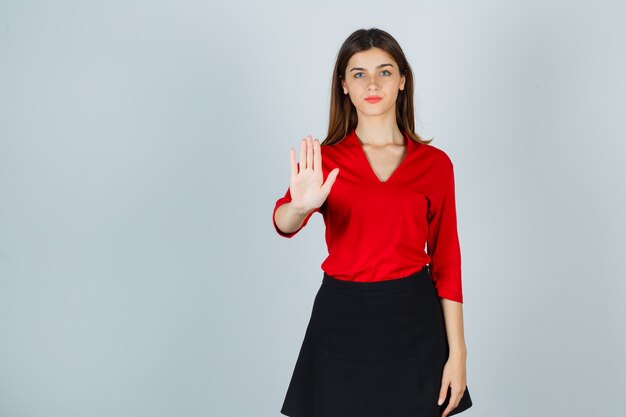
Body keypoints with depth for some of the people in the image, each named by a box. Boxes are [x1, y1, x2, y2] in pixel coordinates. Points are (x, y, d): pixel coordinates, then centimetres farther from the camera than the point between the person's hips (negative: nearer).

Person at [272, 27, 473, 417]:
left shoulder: (435, 163, 1)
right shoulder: (324, 159, -1)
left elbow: (446, 262, 1)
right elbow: (284, 223, -20)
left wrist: (457, 353, -4)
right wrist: (301, 206, -44)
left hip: (414, 320, 1)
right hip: (342, 320, 0)